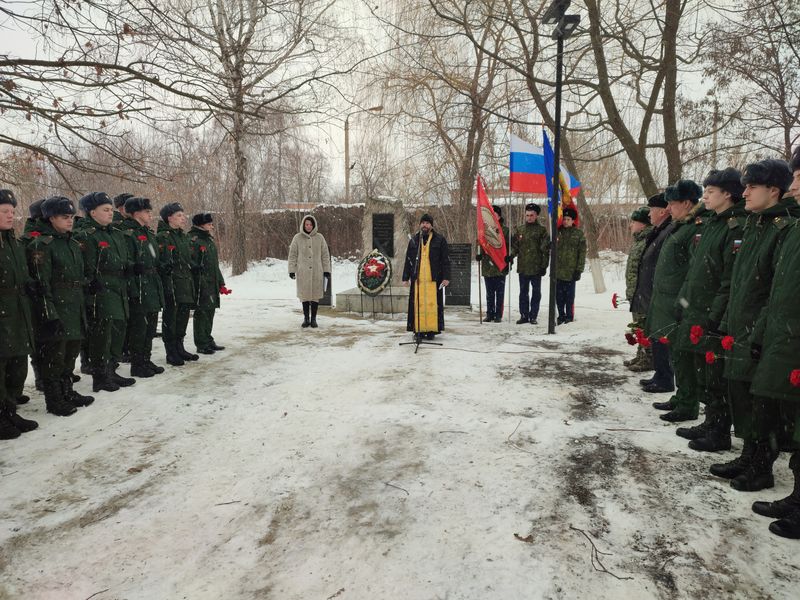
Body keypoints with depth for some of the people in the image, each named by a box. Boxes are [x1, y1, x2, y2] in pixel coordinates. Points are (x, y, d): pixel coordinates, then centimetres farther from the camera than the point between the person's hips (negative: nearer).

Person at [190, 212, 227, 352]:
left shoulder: (209, 240, 18)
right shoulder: (193, 240, -11)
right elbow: (192, 264, -19)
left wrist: (221, 284, 21)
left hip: (212, 284, 9)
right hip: (202, 285, -9)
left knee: (210, 312, 14)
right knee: (202, 313, -3)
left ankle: (208, 341, 24)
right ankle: (202, 344, 5)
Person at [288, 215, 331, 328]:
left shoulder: (319, 238, 5)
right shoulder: (297, 238, 3)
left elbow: (325, 255, 7)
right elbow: (292, 255, 5)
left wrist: (327, 270, 3)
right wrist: (292, 270, 0)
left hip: (317, 272, 1)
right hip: (303, 272, 0)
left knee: (315, 295, 3)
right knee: (305, 295, 4)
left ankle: (313, 319, 13)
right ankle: (306, 319, 15)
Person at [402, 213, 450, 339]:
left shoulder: (440, 240, 5)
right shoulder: (414, 241, 13)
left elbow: (446, 260, 3)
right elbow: (408, 261, 16)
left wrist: (446, 277, -4)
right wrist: (406, 277, 11)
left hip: (434, 279, -2)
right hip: (417, 279, 2)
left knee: (433, 304, -3)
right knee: (418, 304, 0)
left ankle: (432, 329, 4)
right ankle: (419, 330, 6)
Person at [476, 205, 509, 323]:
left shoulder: (505, 230, 1)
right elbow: (479, 243, 11)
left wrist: (509, 257, -14)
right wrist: (479, 254, -5)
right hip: (487, 266, 3)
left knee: (499, 293, 3)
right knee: (489, 293, 11)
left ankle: (498, 315, 9)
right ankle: (490, 314, 19)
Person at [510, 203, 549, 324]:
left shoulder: (542, 230, -1)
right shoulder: (519, 230, 8)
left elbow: (545, 250, -3)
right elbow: (514, 246, 10)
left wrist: (544, 265, -8)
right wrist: (511, 255, -9)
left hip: (536, 267, -3)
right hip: (522, 267, 3)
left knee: (536, 292, 6)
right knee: (523, 292, 9)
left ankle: (533, 316, 13)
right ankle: (524, 315, 16)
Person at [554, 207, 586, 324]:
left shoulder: (579, 234, 1)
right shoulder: (557, 232, 8)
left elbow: (582, 253, -1)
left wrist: (579, 270, -7)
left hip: (571, 271, -3)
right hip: (558, 271, 3)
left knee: (569, 295, 3)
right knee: (559, 295, 8)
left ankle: (569, 316, 14)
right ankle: (561, 315, 20)